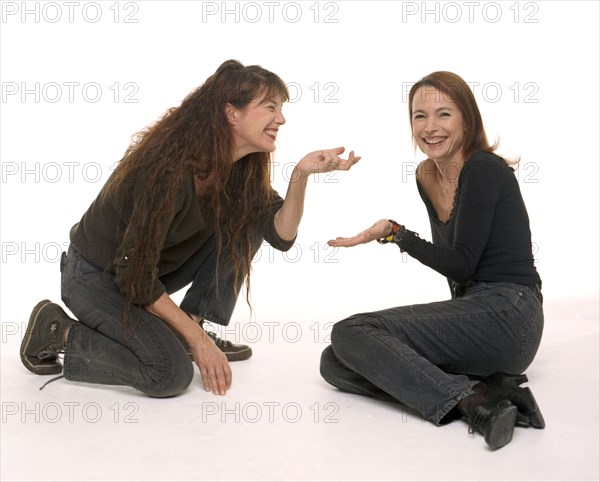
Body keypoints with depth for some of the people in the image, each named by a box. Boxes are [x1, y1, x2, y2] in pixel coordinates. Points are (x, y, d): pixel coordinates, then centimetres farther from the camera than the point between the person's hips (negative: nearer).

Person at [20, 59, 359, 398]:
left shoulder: (241, 166, -8)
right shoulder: (171, 169, -32)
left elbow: (280, 234, -9)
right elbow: (136, 275, -28)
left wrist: (302, 173, -24)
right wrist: (197, 339, -23)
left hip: (158, 266, 8)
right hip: (96, 275, -7)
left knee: (246, 224, -7)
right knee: (171, 373, -24)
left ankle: (190, 325, 0)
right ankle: (58, 331, -4)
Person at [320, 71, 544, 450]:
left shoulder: (484, 169, -11)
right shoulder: (427, 177, 13)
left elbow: (461, 263, -14)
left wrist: (394, 233, -15)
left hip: (506, 315, -9)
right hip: (472, 310, 9)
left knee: (349, 333, -18)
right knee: (335, 363, -4)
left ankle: (471, 399, -23)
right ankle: (482, 389, -13)